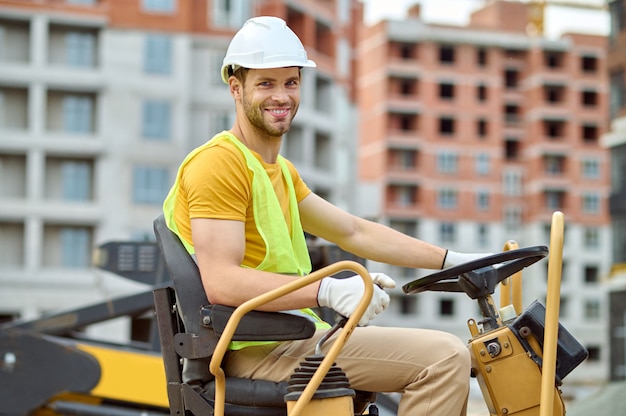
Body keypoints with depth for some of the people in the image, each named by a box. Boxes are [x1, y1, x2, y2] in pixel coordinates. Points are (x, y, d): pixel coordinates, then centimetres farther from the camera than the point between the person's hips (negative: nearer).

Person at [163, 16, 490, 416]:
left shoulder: (282, 171, 20)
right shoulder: (220, 163, -13)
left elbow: (354, 232, 21)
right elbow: (221, 281, -24)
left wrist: (452, 260, 14)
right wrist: (328, 291, -33)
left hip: (291, 335, 10)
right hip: (258, 351, -10)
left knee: (449, 352, 21)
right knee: (446, 357, -19)